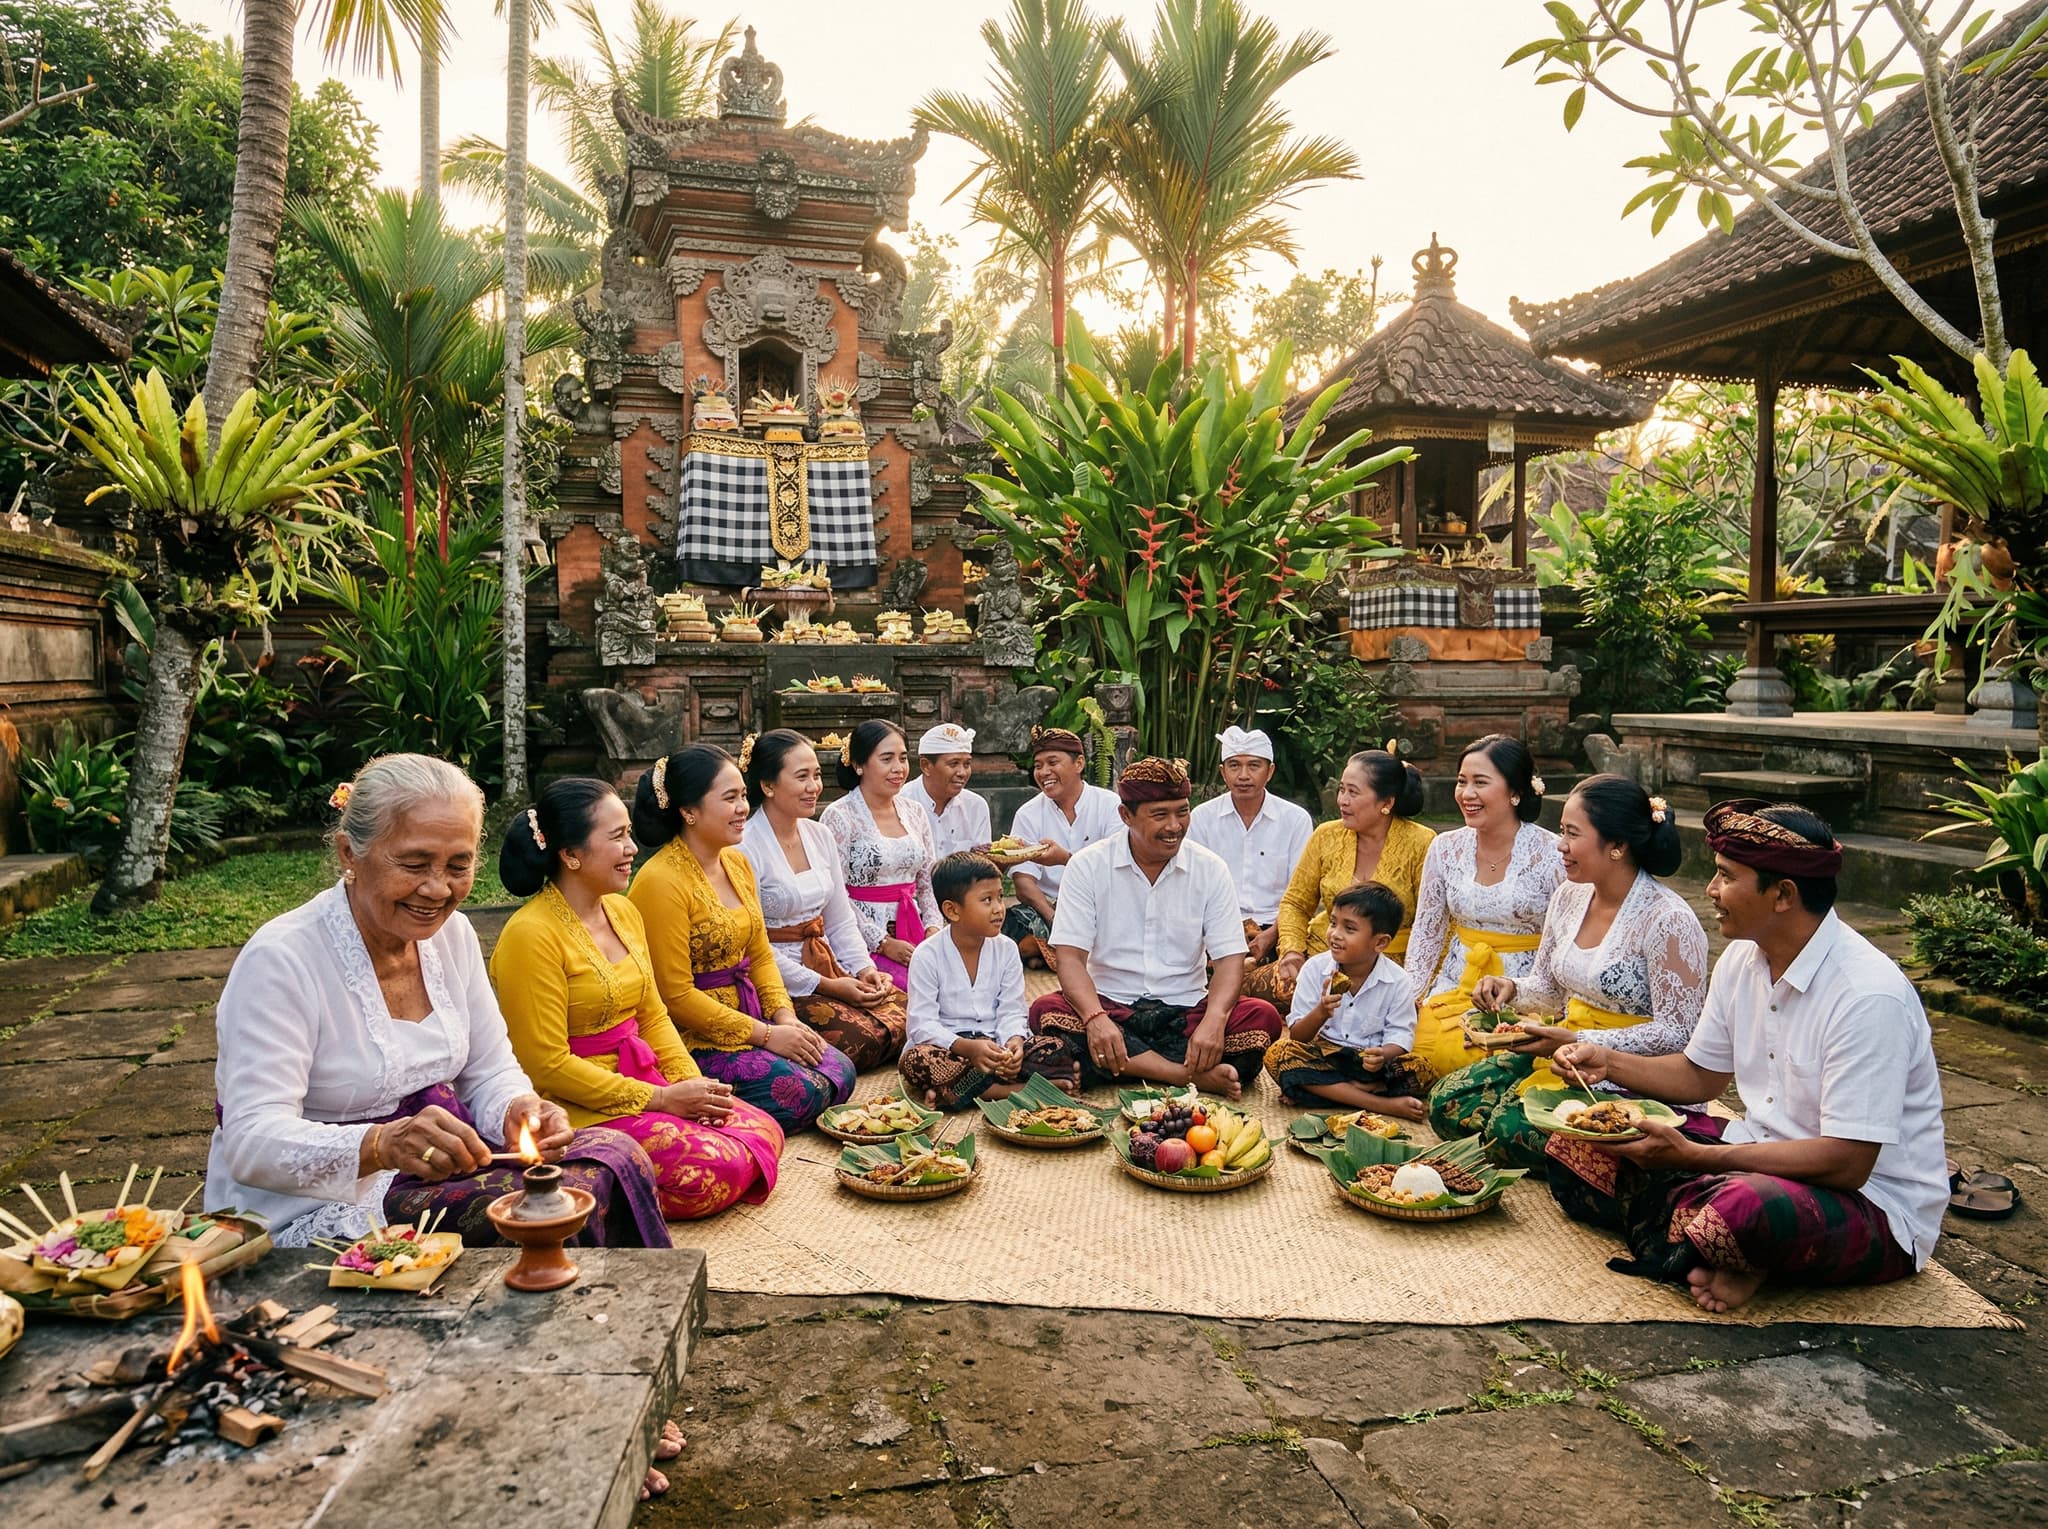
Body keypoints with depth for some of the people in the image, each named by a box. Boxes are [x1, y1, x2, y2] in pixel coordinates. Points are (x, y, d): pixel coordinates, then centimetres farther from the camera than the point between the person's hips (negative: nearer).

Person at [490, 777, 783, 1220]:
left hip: (643, 1080, 9)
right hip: (580, 1108, -9)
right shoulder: (531, 934, -17)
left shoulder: (623, 912, 9)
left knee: (764, 1132, -4)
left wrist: (692, 1082, -3)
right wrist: (660, 1099, -17)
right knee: (718, 1169, -22)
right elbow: (547, 1065, -18)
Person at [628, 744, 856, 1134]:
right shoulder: (661, 882, -18)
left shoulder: (737, 863, 8)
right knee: (799, 1094, -22)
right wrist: (766, 1035, -17)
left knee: (839, 1073, -6)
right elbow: (676, 995, -18)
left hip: (747, 1019, 8)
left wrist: (786, 1018, -4)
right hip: (693, 1036, -8)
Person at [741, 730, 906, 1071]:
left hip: (826, 964, 7)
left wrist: (864, 968, -5)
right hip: (778, 981, -7)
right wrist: (826, 986, -16)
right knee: (861, 1038, -24)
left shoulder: (821, 836, 10)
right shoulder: (744, 848, -14)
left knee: (904, 1016, -12)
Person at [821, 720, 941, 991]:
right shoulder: (839, 817, -6)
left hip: (914, 936, 6)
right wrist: (884, 943, -14)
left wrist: (933, 928, 0)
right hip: (864, 943, -6)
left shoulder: (915, 813, 14)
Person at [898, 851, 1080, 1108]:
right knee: (916, 1061, -35)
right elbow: (922, 1025, -13)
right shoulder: (927, 956, -8)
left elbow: (1012, 1012, 1)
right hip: (949, 1047, -3)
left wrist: (1014, 1041, -23)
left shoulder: (1006, 949, 3)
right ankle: (1017, 1089, -30)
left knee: (1055, 1050, -19)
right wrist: (968, 1048, -29)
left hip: (995, 1043, 3)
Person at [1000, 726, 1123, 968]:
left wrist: (1065, 858, -32)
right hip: (1046, 908, 1)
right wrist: (1055, 920, -25)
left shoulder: (1110, 805, -2)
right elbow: (1023, 884, -7)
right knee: (1011, 924, -29)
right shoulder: (1028, 814, 3)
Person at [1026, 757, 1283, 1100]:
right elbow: (1070, 956, -10)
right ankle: (1194, 1075, -32)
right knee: (1047, 1011, -31)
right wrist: (1095, 1018, -30)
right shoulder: (1088, 867, -3)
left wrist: (1214, 1020, -26)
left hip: (1186, 1009, 1)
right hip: (1110, 1005, -1)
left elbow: (1230, 957, -5)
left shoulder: (1210, 870, 1)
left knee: (1263, 1018, -24)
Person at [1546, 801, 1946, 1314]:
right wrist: (1609, 1063, -3)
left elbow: (1846, 1164, -27)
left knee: (1743, 1209, -41)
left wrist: (1693, 1157, -29)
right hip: (1763, 1152, 8)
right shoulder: (1743, 958, 1)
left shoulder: (1869, 996, -24)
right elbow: (1701, 1076, 14)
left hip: (1874, 1204, -8)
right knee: (1580, 1139, -5)